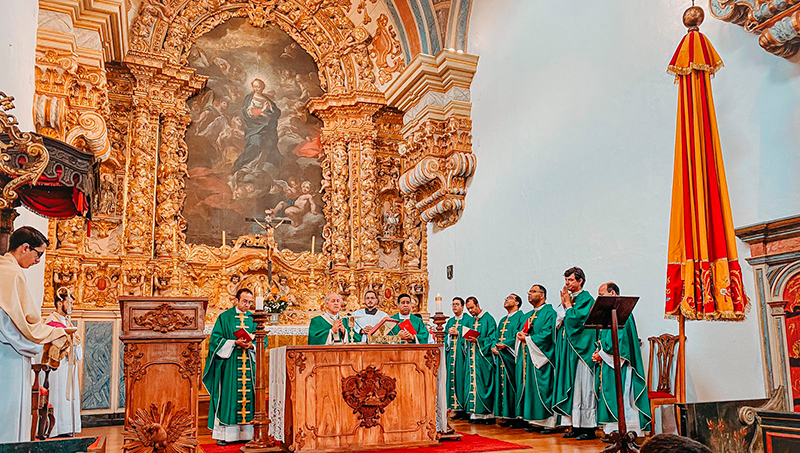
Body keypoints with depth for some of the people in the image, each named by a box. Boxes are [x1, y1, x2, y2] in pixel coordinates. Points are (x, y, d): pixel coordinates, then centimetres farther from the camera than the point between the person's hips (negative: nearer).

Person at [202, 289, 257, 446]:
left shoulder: (254, 318, 11)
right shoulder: (225, 317, 2)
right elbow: (216, 338, -4)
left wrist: (251, 345, -10)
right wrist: (234, 343, -15)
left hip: (249, 364, 3)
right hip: (229, 363, -3)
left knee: (248, 396, 2)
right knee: (227, 396, -3)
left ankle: (246, 433, 8)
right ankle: (223, 434, 1)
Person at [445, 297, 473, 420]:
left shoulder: (469, 319, 2)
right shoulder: (450, 321, 19)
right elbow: (445, 338, 15)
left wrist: (458, 333, -11)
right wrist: (449, 334, -4)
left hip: (463, 353, -5)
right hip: (451, 353, 5)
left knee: (462, 378, -8)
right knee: (452, 378, 1)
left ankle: (465, 409, -4)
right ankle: (457, 408, 5)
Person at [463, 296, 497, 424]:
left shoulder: (488, 319, -4)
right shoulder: (472, 321, 17)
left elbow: (492, 338, -9)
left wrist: (477, 340, -19)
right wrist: (468, 339, -1)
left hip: (484, 358, -6)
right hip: (472, 358, 6)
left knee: (484, 384, -6)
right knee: (473, 384, 3)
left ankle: (488, 414, 0)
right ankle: (475, 413, 6)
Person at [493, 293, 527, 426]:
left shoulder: (521, 317, -1)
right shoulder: (502, 320, 23)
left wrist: (505, 344, -19)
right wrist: (494, 346, 1)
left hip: (511, 355, -7)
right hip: (500, 355, 7)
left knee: (511, 383, -7)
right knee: (502, 383, 5)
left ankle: (512, 415, -4)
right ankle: (504, 414, 8)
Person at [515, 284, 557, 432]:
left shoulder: (549, 312, -6)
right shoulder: (529, 315, 21)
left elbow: (546, 334, -16)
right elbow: (523, 332, 21)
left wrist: (527, 338, -10)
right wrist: (520, 335, -3)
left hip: (540, 357, -8)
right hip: (527, 357, 8)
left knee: (542, 389, -7)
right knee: (530, 389, 6)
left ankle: (548, 422, -1)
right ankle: (535, 421, 12)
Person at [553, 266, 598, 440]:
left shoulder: (586, 299, -6)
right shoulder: (569, 298, 17)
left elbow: (576, 319, -18)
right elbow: (561, 322, 14)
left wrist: (568, 303, -7)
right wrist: (564, 304, 3)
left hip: (582, 347, -8)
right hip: (569, 349, 8)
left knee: (584, 387, -6)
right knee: (572, 388, 8)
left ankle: (589, 428, -1)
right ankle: (576, 426, 13)